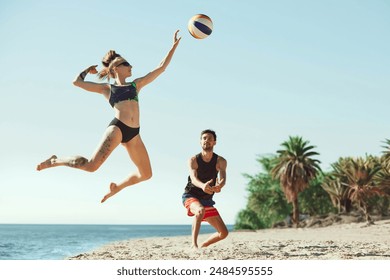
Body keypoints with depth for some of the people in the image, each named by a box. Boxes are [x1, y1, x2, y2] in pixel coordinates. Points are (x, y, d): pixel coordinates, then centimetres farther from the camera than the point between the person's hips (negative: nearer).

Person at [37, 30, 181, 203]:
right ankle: (55, 161, 9)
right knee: (90, 165, -15)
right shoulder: (107, 89, 13)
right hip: (117, 128, -5)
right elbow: (76, 82, 14)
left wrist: (174, 45, 23)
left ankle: (117, 187, 27)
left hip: (134, 133, 5)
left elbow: (161, 68, 23)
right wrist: (88, 70, 28)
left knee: (146, 174, 3)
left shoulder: (136, 84, 23)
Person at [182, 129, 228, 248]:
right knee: (200, 210, -40)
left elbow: (223, 178, -24)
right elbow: (193, 179, -28)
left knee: (223, 233, 0)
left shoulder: (220, 161, -6)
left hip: (207, 200, 4)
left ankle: (203, 246, 22)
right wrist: (202, 186, -53)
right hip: (190, 196, -4)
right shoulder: (193, 160, -11)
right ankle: (194, 244, -36)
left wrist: (219, 186, -50)